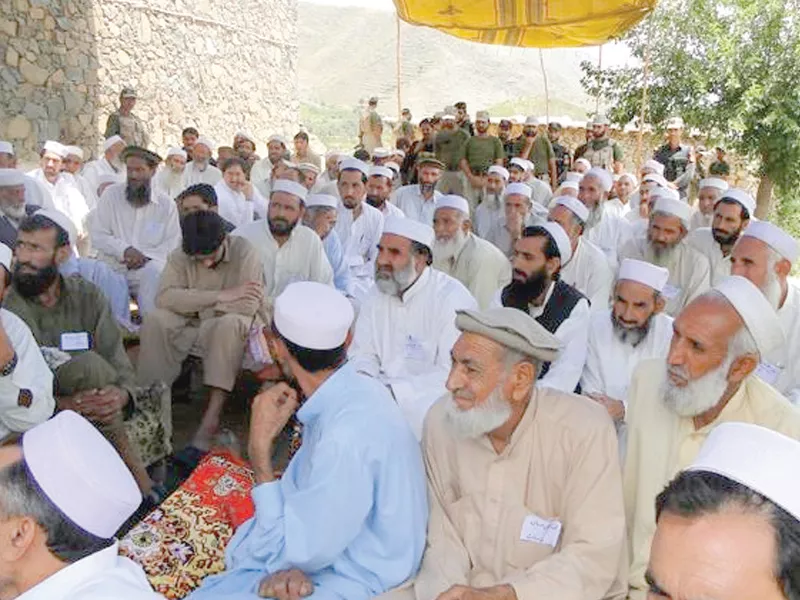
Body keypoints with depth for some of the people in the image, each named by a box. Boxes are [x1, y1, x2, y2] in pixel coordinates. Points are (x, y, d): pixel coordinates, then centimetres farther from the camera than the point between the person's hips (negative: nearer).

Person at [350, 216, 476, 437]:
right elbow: (363, 354, 10)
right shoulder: (377, 295, 9)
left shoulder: (452, 298, -14)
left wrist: (391, 392, -26)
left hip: (431, 397, -6)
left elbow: (454, 374, -20)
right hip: (384, 390, 6)